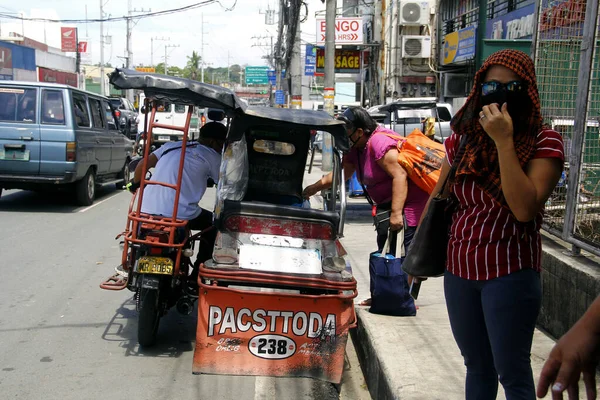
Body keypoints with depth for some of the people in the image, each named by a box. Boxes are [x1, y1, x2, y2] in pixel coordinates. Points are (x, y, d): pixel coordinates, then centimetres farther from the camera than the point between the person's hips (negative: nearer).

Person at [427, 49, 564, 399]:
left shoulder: (544, 142, -9)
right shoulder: (464, 139, 4)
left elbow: (525, 209, -22)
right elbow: (437, 199, 15)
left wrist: (504, 141, -24)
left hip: (510, 274, -4)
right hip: (459, 270, 5)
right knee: (477, 368, 18)